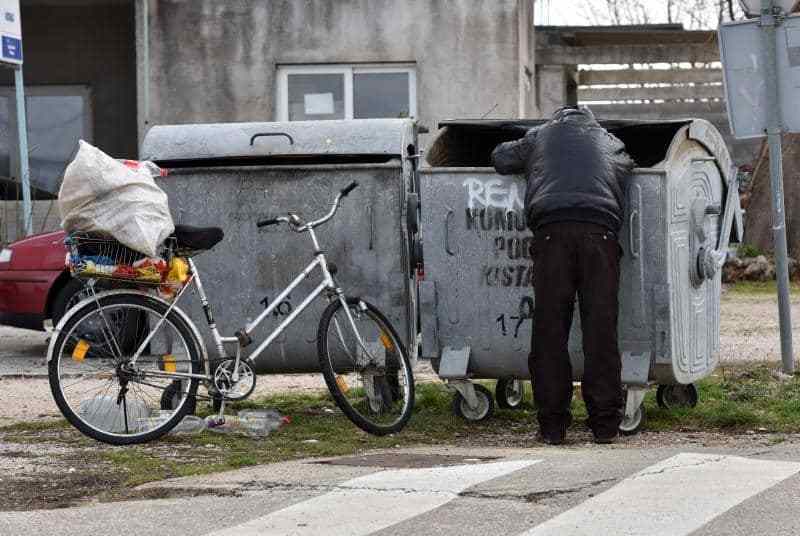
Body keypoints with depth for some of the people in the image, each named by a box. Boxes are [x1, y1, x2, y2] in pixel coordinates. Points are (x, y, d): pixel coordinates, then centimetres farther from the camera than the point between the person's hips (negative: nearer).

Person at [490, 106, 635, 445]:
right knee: (601, 329, 3)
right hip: (600, 231, 1)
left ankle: (552, 424, 1)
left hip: (551, 229, -1)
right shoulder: (610, 143, 30)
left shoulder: (539, 136, 27)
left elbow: (501, 158, 34)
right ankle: (605, 424, 1)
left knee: (550, 330, 2)